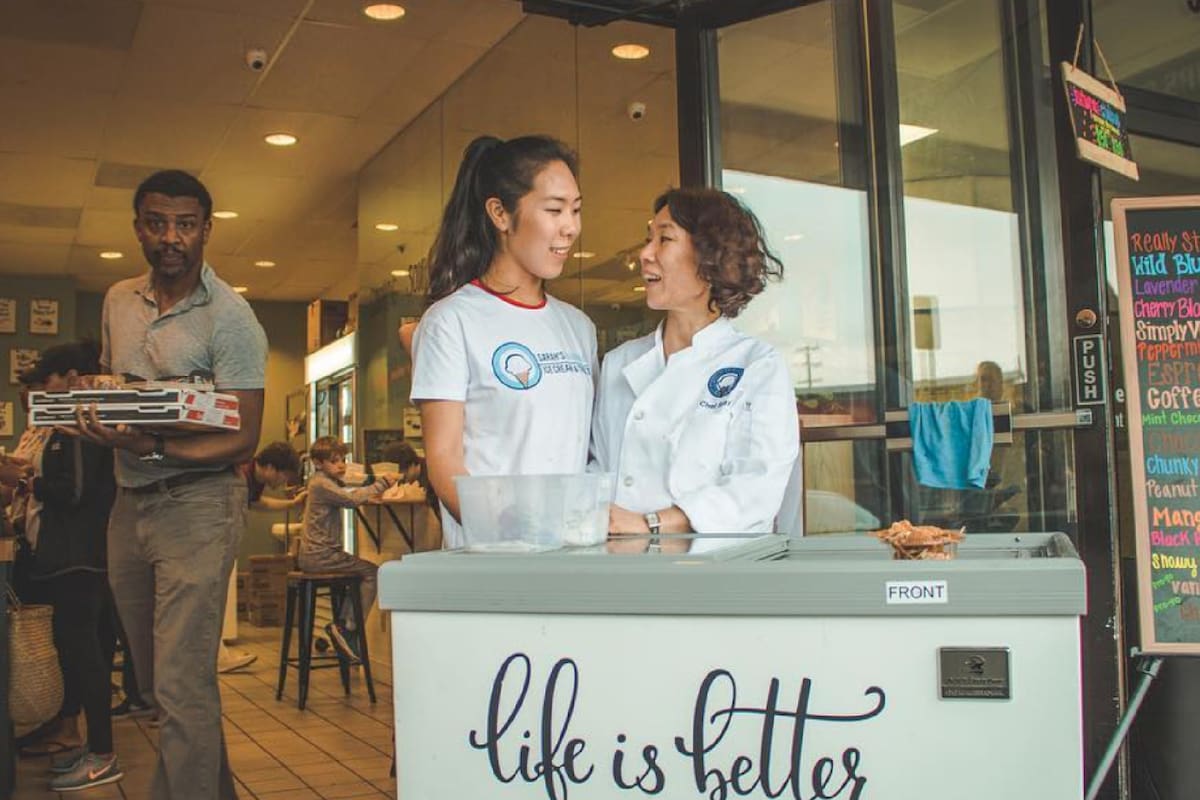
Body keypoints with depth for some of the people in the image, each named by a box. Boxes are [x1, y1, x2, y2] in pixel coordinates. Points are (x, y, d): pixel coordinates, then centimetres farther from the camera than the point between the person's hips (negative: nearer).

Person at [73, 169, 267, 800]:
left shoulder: (229, 317, -11)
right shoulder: (119, 301, 10)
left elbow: (243, 439, -13)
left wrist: (152, 449, -27)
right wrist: (83, 406, 0)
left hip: (196, 501, -7)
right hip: (130, 501, 8)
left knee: (182, 684, -11)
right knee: (153, 677, 17)